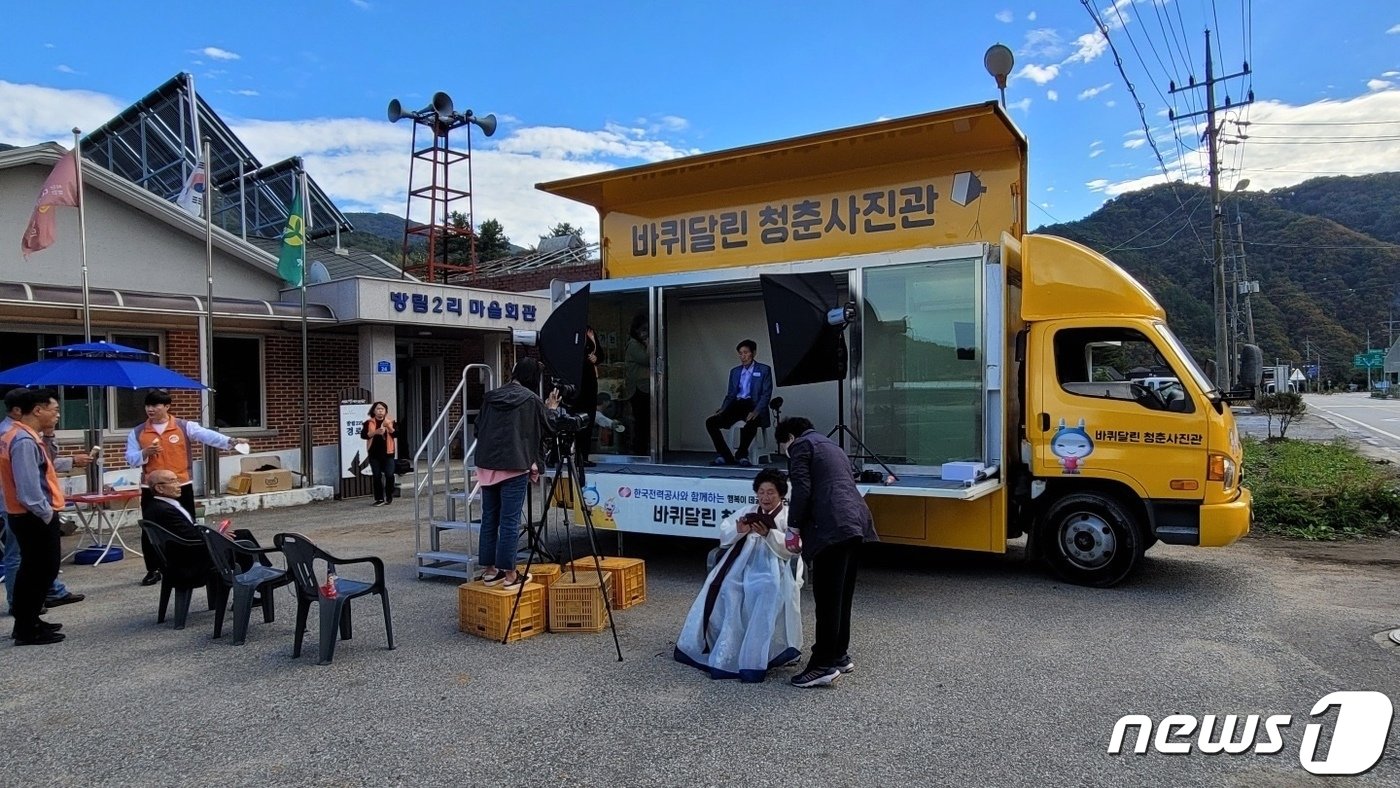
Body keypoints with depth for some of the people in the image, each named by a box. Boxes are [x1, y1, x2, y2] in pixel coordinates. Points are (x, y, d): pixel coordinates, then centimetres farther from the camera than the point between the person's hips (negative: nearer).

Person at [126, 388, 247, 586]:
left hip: (181, 487, -1)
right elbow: (131, 459, 4)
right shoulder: (137, 432, 4)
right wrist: (145, 453, -17)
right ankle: (153, 570, 18)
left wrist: (229, 441, -33)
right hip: (152, 490, 2)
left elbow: (207, 435, -16)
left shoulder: (184, 427, -2)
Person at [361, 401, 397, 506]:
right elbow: (363, 435, -6)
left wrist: (389, 426, -17)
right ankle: (379, 499, 9)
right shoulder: (369, 422, 6)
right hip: (374, 453, 0)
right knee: (377, 476, 2)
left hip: (388, 452, 0)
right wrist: (375, 432, -17)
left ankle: (389, 497, 10)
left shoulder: (390, 422, 7)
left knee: (389, 475, -7)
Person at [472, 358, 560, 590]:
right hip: (515, 466, -5)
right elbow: (549, 427, 8)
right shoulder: (531, 399, -4)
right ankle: (510, 574, 4)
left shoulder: (490, 396, 9)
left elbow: (478, 428, 16)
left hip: (487, 465, 5)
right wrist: (553, 408, 25)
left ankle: (489, 570, 17)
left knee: (489, 518, 11)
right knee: (510, 521, -1)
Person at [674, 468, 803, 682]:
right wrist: (739, 530, -7)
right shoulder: (747, 511, 27)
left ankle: (754, 658, -34)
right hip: (741, 563, 3)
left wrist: (768, 534, -18)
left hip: (772, 567, -3)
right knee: (725, 589, -27)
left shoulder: (789, 516, 14)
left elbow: (792, 549, -3)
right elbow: (724, 535, 15)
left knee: (767, 591, -35)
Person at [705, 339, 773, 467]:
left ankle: (742, 455, -17)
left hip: (753, 405, -5)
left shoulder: (764, 370, 6)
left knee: (750, 423, -40)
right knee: (710, 422, -18)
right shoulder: (734, 371, 21)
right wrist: (723, 409, 0)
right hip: (736, 406, 5)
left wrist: (756, 411, -20)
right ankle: (726, 456, -11)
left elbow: (766, 394, -3)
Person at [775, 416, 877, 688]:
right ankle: (840, 655, 24)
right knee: (842, 596, 16)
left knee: (827, 599, -6)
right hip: (855, 523, 9)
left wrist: (794, 526, 1)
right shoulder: (832, 446, 30)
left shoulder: (800, 446, 4)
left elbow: (802, 490, -8)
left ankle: (824, 664, -3)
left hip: (831, 527, -9)